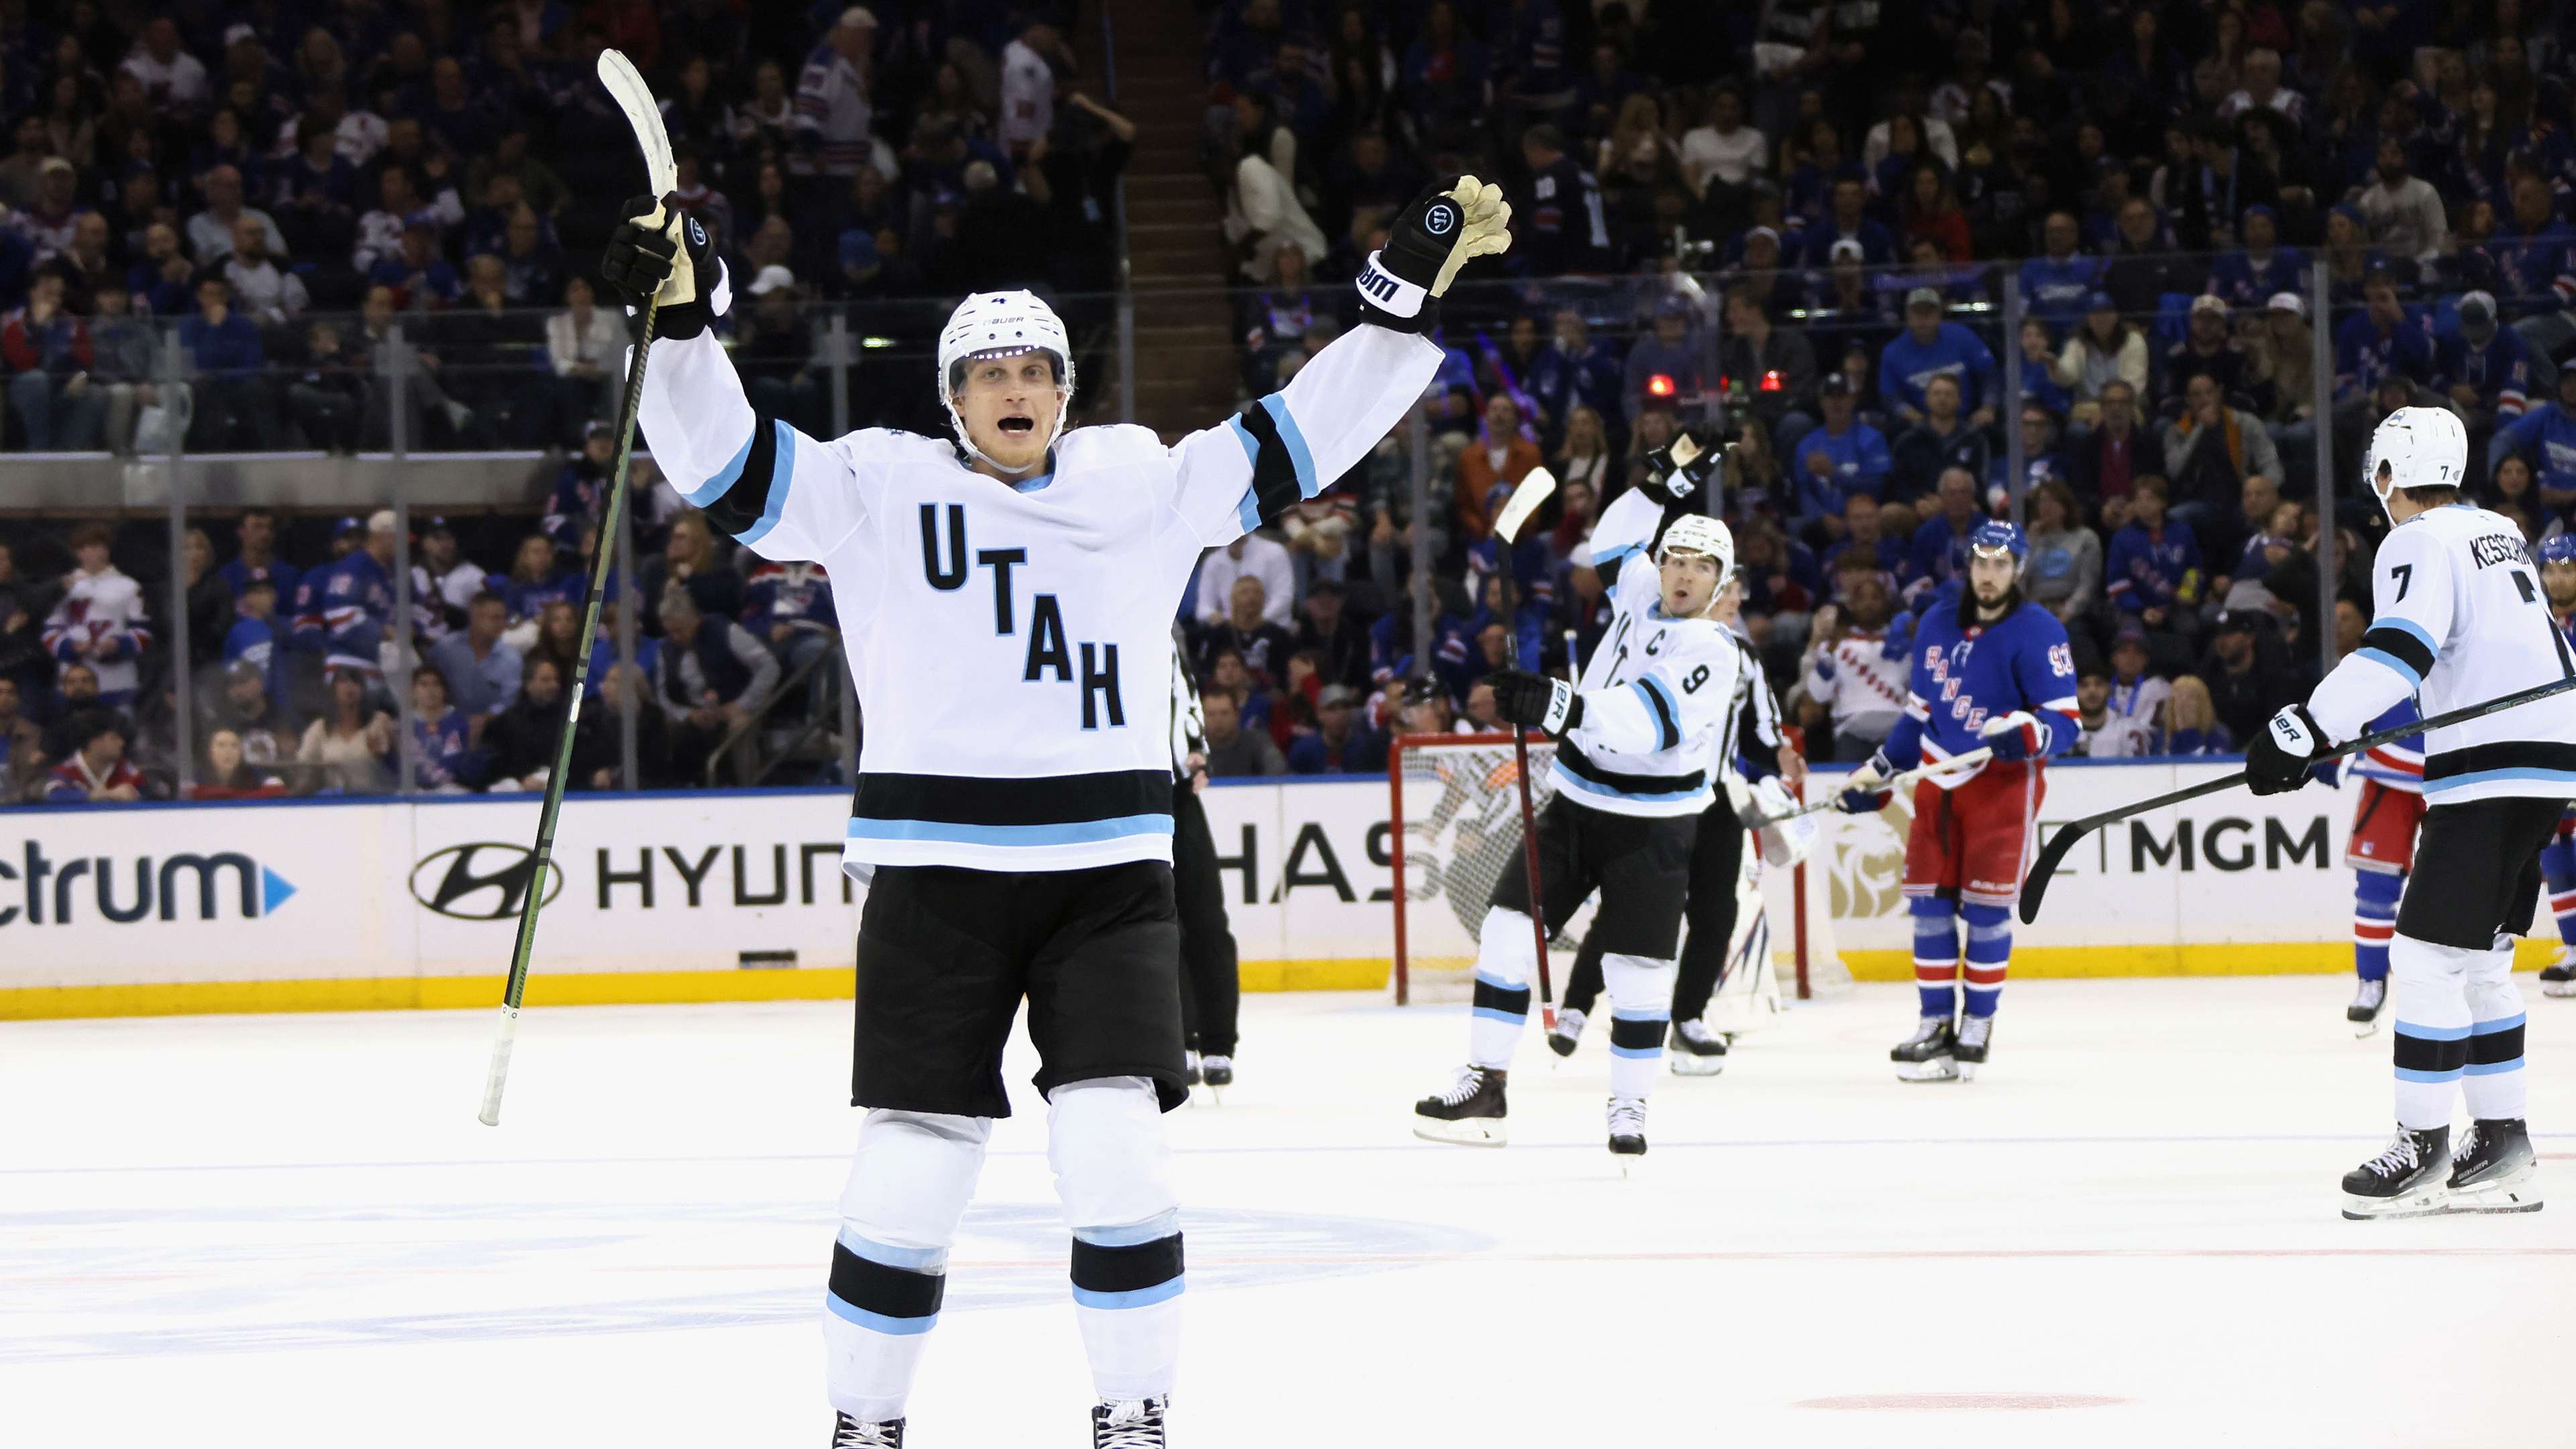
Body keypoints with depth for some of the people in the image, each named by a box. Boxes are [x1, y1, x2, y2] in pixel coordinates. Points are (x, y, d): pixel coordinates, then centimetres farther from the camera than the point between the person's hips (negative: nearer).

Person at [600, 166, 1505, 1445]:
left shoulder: (1143, 486, 8)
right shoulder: (881, 488, 2)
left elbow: (1299, 438, 8)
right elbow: (725, 462, -5)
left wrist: (1409, 291, 0)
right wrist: (680, 318, -20)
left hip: (1106, 872, 1)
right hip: (936, 872, -1)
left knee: (1114, 1149, -9)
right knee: (910, 1171, -3)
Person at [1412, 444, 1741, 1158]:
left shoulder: (1711, 651, -17)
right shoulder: (1642, 596, 5)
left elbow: (1647, 722, -31)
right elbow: (1613, 544, 27)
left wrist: (1561, 707, -42)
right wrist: (1670, 487, 15)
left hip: (1653, 829, -6)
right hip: (1577, 804, 6)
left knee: (1638, 967, -7)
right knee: (1510, 926, -5)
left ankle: (1629, 1110, 9)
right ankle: (1485, 1087, -4)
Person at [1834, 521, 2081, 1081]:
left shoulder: (2038, 631, -9)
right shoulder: (1937, 624, 10)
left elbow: (2066, 721, -13)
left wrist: (2027, 734, -34)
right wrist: (1876, 774, 17)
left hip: (2004, 780, -6)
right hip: (1940, 778, 6)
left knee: (1986, 904, -7)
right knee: (1928, 899, 2)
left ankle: (1977, 1028, 2)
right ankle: (1937, 1024, 10)